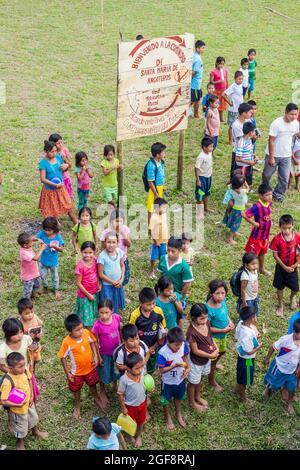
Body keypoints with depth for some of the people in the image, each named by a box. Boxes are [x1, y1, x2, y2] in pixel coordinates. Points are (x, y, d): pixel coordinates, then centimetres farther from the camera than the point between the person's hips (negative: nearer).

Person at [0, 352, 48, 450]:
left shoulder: (24, 370, -21)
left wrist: (31, 396, -5)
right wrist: (18, 405, -33)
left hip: (29, 403, 6)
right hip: (18, 409, -6)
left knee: (33, 418, 32)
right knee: (21, 427, 20)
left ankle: (35, 432, 64)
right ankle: (20, 443, 51)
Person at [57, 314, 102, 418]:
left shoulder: (86, 333, -24)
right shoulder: (67, 342, -31)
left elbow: (92, 342, -2)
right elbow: (63, 357, -16)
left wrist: (95, 356, -9)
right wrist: (67, 372, -12)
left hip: (90, 367, 3)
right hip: (77, 372, -3)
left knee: (92, 384, 29)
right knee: (76, 389, 23)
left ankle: (96, 399, 59)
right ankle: (77, 406, 52)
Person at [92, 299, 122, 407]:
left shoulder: (117, 318, -21)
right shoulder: (97, 325, -30)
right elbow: (95, 342, -16)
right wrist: (98, 357, -10)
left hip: (117, 350, 3)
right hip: (104, 353, -3)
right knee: (104, 373, 20)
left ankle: (115, 385, 59)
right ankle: (102, 392, 47)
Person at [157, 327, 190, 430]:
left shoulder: (183, 345, -23)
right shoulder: (163, 353, -35)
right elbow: (161, 370, -25)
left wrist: (187, 368, -16)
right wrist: (175, 365, -37)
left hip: (180, 379, 4)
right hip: (168, 382, -4)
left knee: (178, 398, 30)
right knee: (166, 400, 23)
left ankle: (178, 414, 58)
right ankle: (168, 417, 51)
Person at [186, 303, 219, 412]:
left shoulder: (207, 323, -16)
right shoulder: (192, 332, -36)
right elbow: (195, 351, -26)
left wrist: (216, 348, -13)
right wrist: (211, 355, -21)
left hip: (206, 359, 7)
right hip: (196, 362, -7)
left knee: (199, 379, 31)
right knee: (193, 382, 20)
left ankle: (197, 397, 56)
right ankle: (192, 402, 45)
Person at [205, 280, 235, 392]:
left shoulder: (222, 300, -15)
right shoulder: (209, 309, -36)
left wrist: (230, 322, -9)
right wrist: (224, 330, -24)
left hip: (222, 335, 7)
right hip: (213, 337, -7)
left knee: (221, 351, 32)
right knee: (213, 358, 14)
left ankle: (214, 365, 63)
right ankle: (212, 380, 39)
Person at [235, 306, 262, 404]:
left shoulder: (240, 323, -15)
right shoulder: (248, 334, -40)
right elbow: (249, 352, -30)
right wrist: (259, 347, -12)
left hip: (241, 355, 8)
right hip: (247, 359, -8)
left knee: (241, 374, 33)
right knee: (244, 379, 18)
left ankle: (238, 387, 58)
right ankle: (243, 396, 42)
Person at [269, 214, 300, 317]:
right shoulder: (277, 239, -19)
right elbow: (275, 255, -13)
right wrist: (285, 267, -14)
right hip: (281, 267, -1)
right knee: (280, 287, 12)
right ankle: (280, 305, 37)